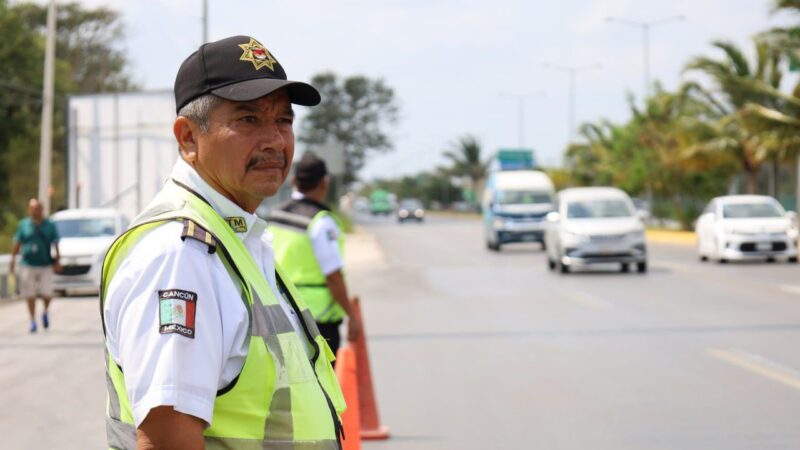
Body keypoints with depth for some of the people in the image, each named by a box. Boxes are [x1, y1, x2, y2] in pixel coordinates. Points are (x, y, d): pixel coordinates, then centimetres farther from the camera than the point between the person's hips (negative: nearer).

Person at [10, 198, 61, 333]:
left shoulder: (50, 225, 5)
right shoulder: (23, 224, 6)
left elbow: (55, 244, 5)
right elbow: (17, 243, 8)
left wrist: (57, 261, -2)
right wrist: (13, 259, 2)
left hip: (46, 266, -1)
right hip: (28, 265, 1)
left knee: (47, 293, -8)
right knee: (30, 295, 1)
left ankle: (46, 312, 21)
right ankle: (33, 321, 12)